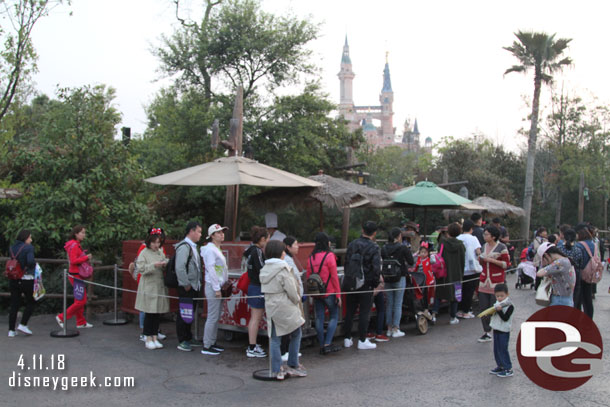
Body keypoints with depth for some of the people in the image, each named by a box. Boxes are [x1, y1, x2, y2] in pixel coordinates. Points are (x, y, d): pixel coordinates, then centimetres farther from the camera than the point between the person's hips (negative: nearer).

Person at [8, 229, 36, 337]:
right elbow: (30, 261, -24)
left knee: (14, 305, 9)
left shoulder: (12, 248, 7)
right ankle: (23, 325, 5)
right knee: (30, 303, 12)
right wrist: (34, 264, -4)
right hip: (26, 279, -5)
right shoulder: (28, 248, -11)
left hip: (14, 279, 6)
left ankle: (11, 330, 9)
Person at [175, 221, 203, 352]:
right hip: (186, 287, -10)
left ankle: (188, 338, 26)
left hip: (194, 286, 10)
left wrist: (198, 283, 15)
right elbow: (179, 268, -23)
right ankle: (182, 341, 4)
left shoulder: (193, 247, 16)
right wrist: (186, 284, -19)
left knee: (191, 313, 16)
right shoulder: (184, 246, -15)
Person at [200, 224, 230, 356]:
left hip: (219, 286, 10)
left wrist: (225, 284, 18)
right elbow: (211, 270, -19)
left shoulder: (217, 249, 17)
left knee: (216, 317, 13)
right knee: (212, 317, -7)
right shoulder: (210, 249, -13)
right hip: (213, 287, -10)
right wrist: (216, 289, -20)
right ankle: (206, 347, -2)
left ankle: (212, 342, 21)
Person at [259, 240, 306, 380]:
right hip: (286, 308, -7)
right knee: (296, 335, 12)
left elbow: (266, 290, 11)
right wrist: (297, 300, 2)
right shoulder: (282, 270, -16)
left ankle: (277, 370, 11)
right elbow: (291, 291, -17)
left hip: (270, 308, 7)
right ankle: (293, 366, 16)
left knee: (275, 339, 10)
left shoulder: (264, 270, 7)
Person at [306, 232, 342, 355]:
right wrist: (338, 294, -7)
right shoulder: (329, 256, -12)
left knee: (319, 318, 9)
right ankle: (327, 344, -4)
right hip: (329, 292, -5)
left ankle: (321, 345, 13)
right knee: (334, 317, 5)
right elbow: (334, 276, -12)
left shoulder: (311, 257, 5)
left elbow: (308, 276, 8)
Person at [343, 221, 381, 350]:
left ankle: (347, 339, 19)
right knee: (364, 313, 4)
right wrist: (376, 282, -5)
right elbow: (376, 267, -19)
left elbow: (346, 262, 5)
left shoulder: (352, 245, 2)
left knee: (349, 311, 12)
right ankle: (362, 341, 8)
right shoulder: (374, 247, -13)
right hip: (366, 284, -5)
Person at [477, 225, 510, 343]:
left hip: (497, 281, -6)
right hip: (484, 280, 6)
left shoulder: (501, 247, -6)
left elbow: (506, 264, -7)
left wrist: (492, 260, -16)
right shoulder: (484, 246, 13)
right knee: (483, 307, 5)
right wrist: (480, 259, 1)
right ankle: (486, 332, 14)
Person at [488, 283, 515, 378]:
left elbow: (505, 318, -21)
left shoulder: (510, 306, -15)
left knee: (503, 350, -4)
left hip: (504, 331, -8)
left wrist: (499, 310, -31)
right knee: (496, 350, 13)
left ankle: (508, 369, 4)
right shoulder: (497, 304, 9)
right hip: (496, 330, 8)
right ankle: (500, 366, 25)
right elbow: (492, 314, 15)